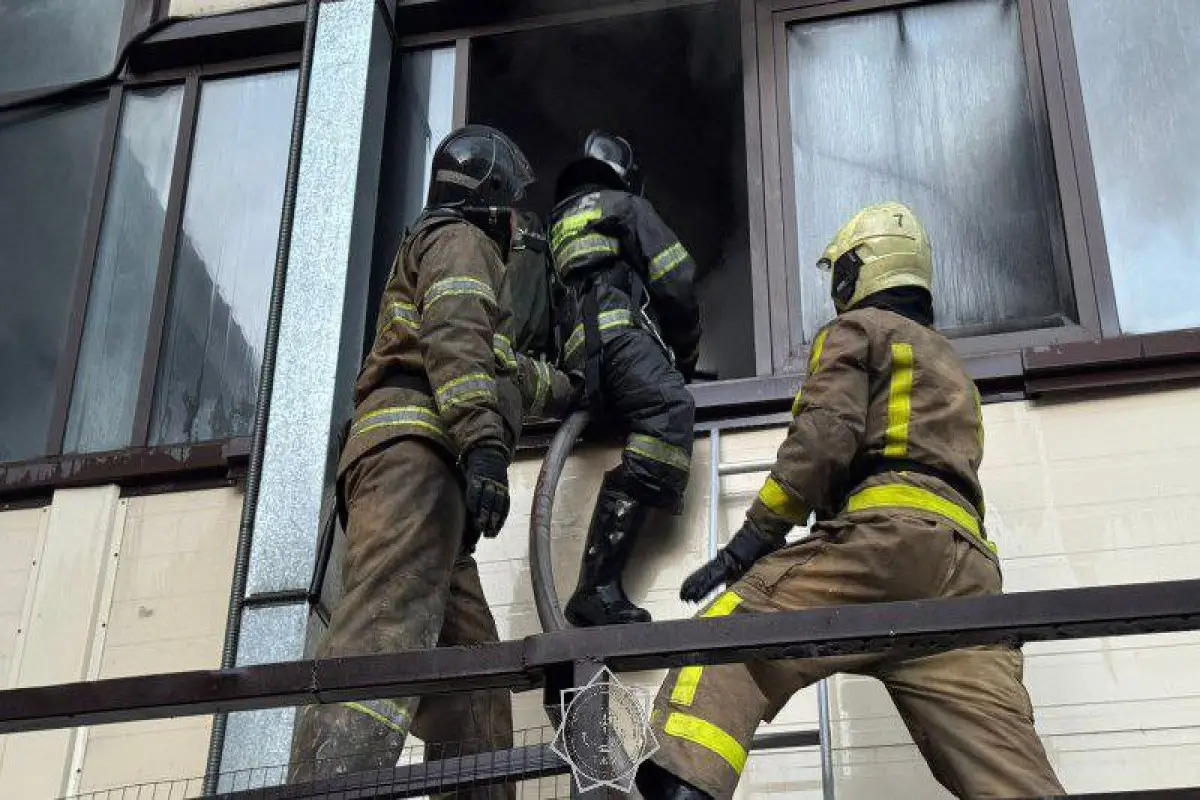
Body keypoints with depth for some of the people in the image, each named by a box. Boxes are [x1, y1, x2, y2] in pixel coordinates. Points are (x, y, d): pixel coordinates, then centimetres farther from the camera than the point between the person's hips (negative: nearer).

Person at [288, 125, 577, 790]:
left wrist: (566, 389, 67)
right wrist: (486, 442, -23)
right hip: (417, 448, -10)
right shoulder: (460, 239, 11)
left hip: (400, 461, 10)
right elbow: (456, 340, -11)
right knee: (385, 635, -29)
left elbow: (506, 371, 54)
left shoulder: (434, 248, 41)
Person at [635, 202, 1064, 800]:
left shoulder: (857, 329, 14)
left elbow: (825, 434, -3)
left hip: (888, 532, -7)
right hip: (967, 563, 7)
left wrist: (755, 536, -5)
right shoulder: (951, 366, 39)